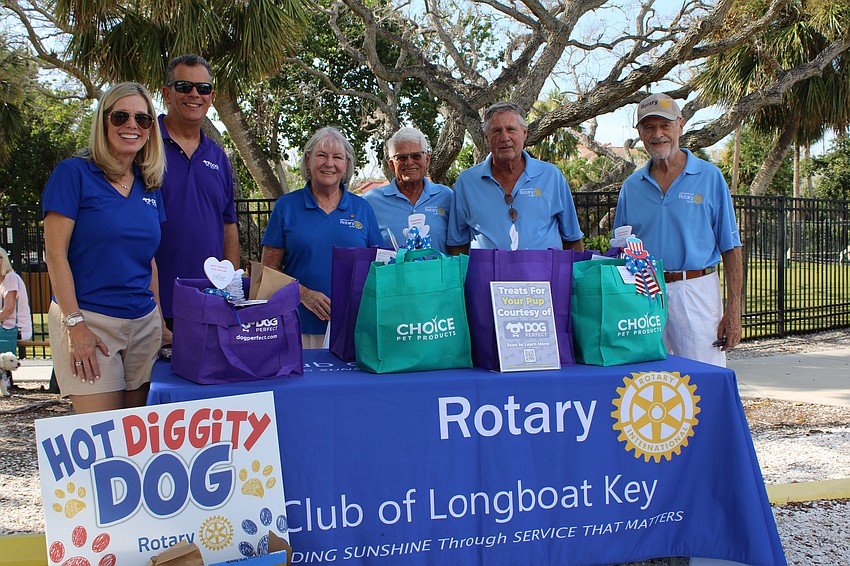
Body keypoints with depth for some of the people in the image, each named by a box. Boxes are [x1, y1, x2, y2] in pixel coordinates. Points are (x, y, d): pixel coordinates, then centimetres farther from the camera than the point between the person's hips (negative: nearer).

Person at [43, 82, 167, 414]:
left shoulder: (149, 186, 12)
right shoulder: (73, 173, -4)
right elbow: (55, 253, -8)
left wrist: (159, 320, 14)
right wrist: (75, 323, -13)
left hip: (144, 323, 6)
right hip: (88, 320, -5)